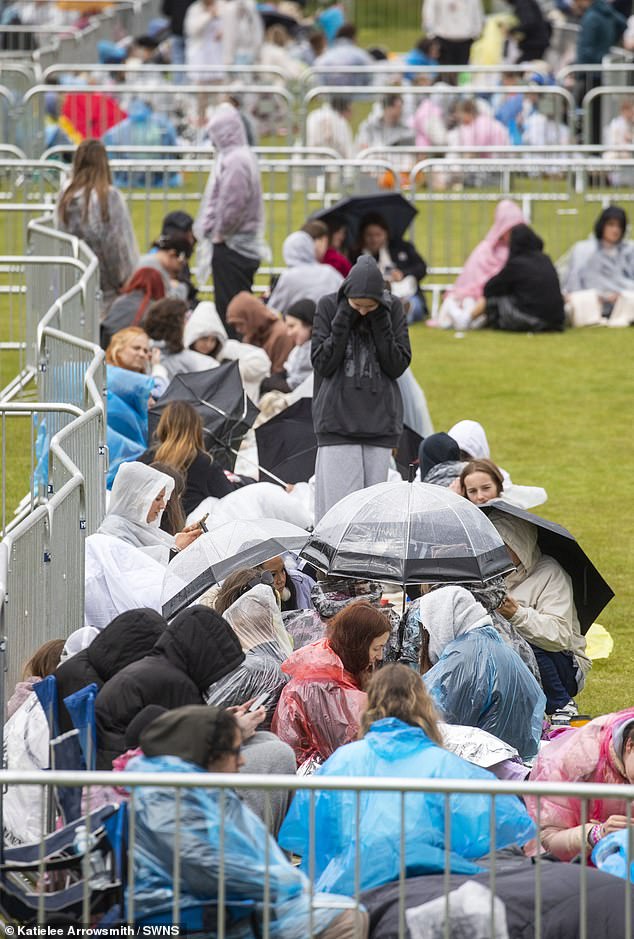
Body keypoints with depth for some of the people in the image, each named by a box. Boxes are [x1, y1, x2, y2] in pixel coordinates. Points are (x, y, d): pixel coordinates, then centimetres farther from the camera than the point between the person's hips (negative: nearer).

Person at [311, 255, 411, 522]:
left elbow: (398, 365, -3)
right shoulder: (329, 307, -1)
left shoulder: (392, 308, 1)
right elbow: (322, 363, -7)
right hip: (337, 416, -2)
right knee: (340, 500, -9)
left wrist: (380, 321, -12)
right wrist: (345, 318, -13)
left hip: (380, 417, 2)